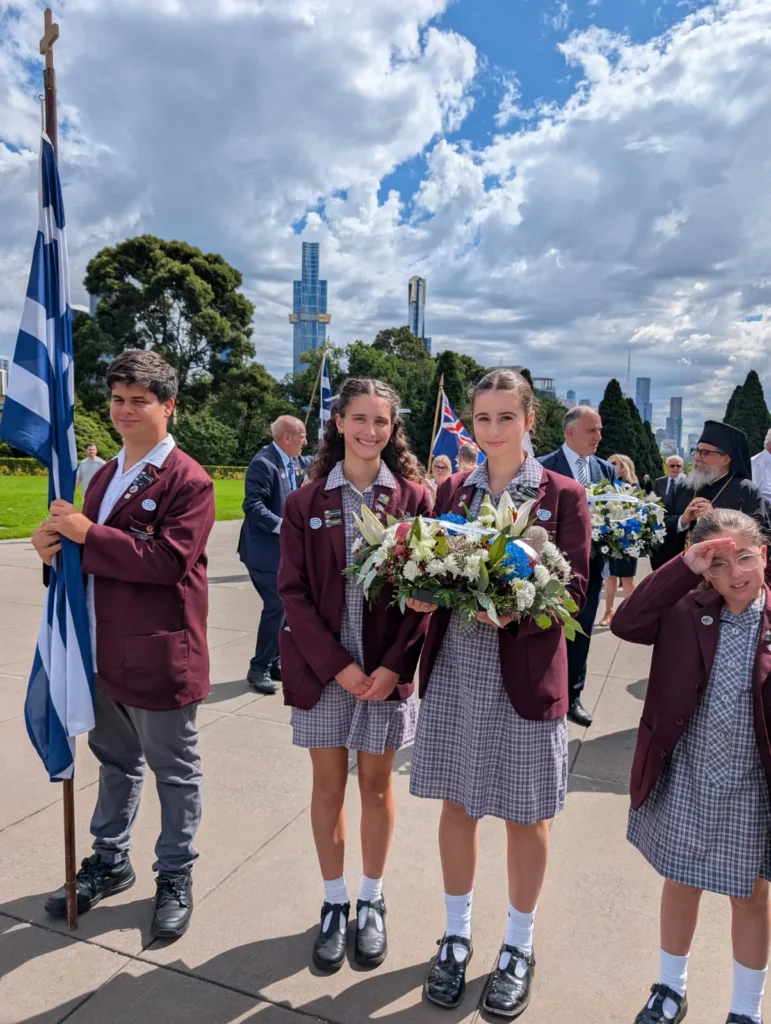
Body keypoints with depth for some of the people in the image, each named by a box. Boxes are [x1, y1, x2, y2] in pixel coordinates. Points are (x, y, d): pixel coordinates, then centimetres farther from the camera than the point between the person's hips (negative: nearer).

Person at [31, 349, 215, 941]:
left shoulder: (188, 480, -14)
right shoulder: (106, 475, 14)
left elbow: (169, 560, -25)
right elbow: (96, 554, 17)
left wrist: (87, 534, -22)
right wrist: (58, 548, -5)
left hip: (159, 655, -7)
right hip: (103, 650, 8)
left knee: (175, 771, 11)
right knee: (116, 762, 23)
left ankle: (176, 879, 30)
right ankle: (111, 863, 43)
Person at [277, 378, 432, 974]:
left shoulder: (413, 497, -2)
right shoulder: (306, 502, -1)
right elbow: (293, 591, -4)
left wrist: (395, 665, -13)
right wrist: (335, 663, -12)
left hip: (387, 669, 0)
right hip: (323, 667, 1)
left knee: (376, 785, 13)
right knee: (329, 785, 12)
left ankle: (371, 902, 34)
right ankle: (334, 904, 32)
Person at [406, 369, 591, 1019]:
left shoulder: (563, 495, -3)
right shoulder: (452, 490, 7)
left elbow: (573, 589, -7)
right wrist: (424, 595, -15)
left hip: (525, 677, -2)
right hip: (454, 670, 3)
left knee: (526, 816, 12)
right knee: (457, 805, 15)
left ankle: (519, 946, 36)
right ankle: (457, 935, 38)